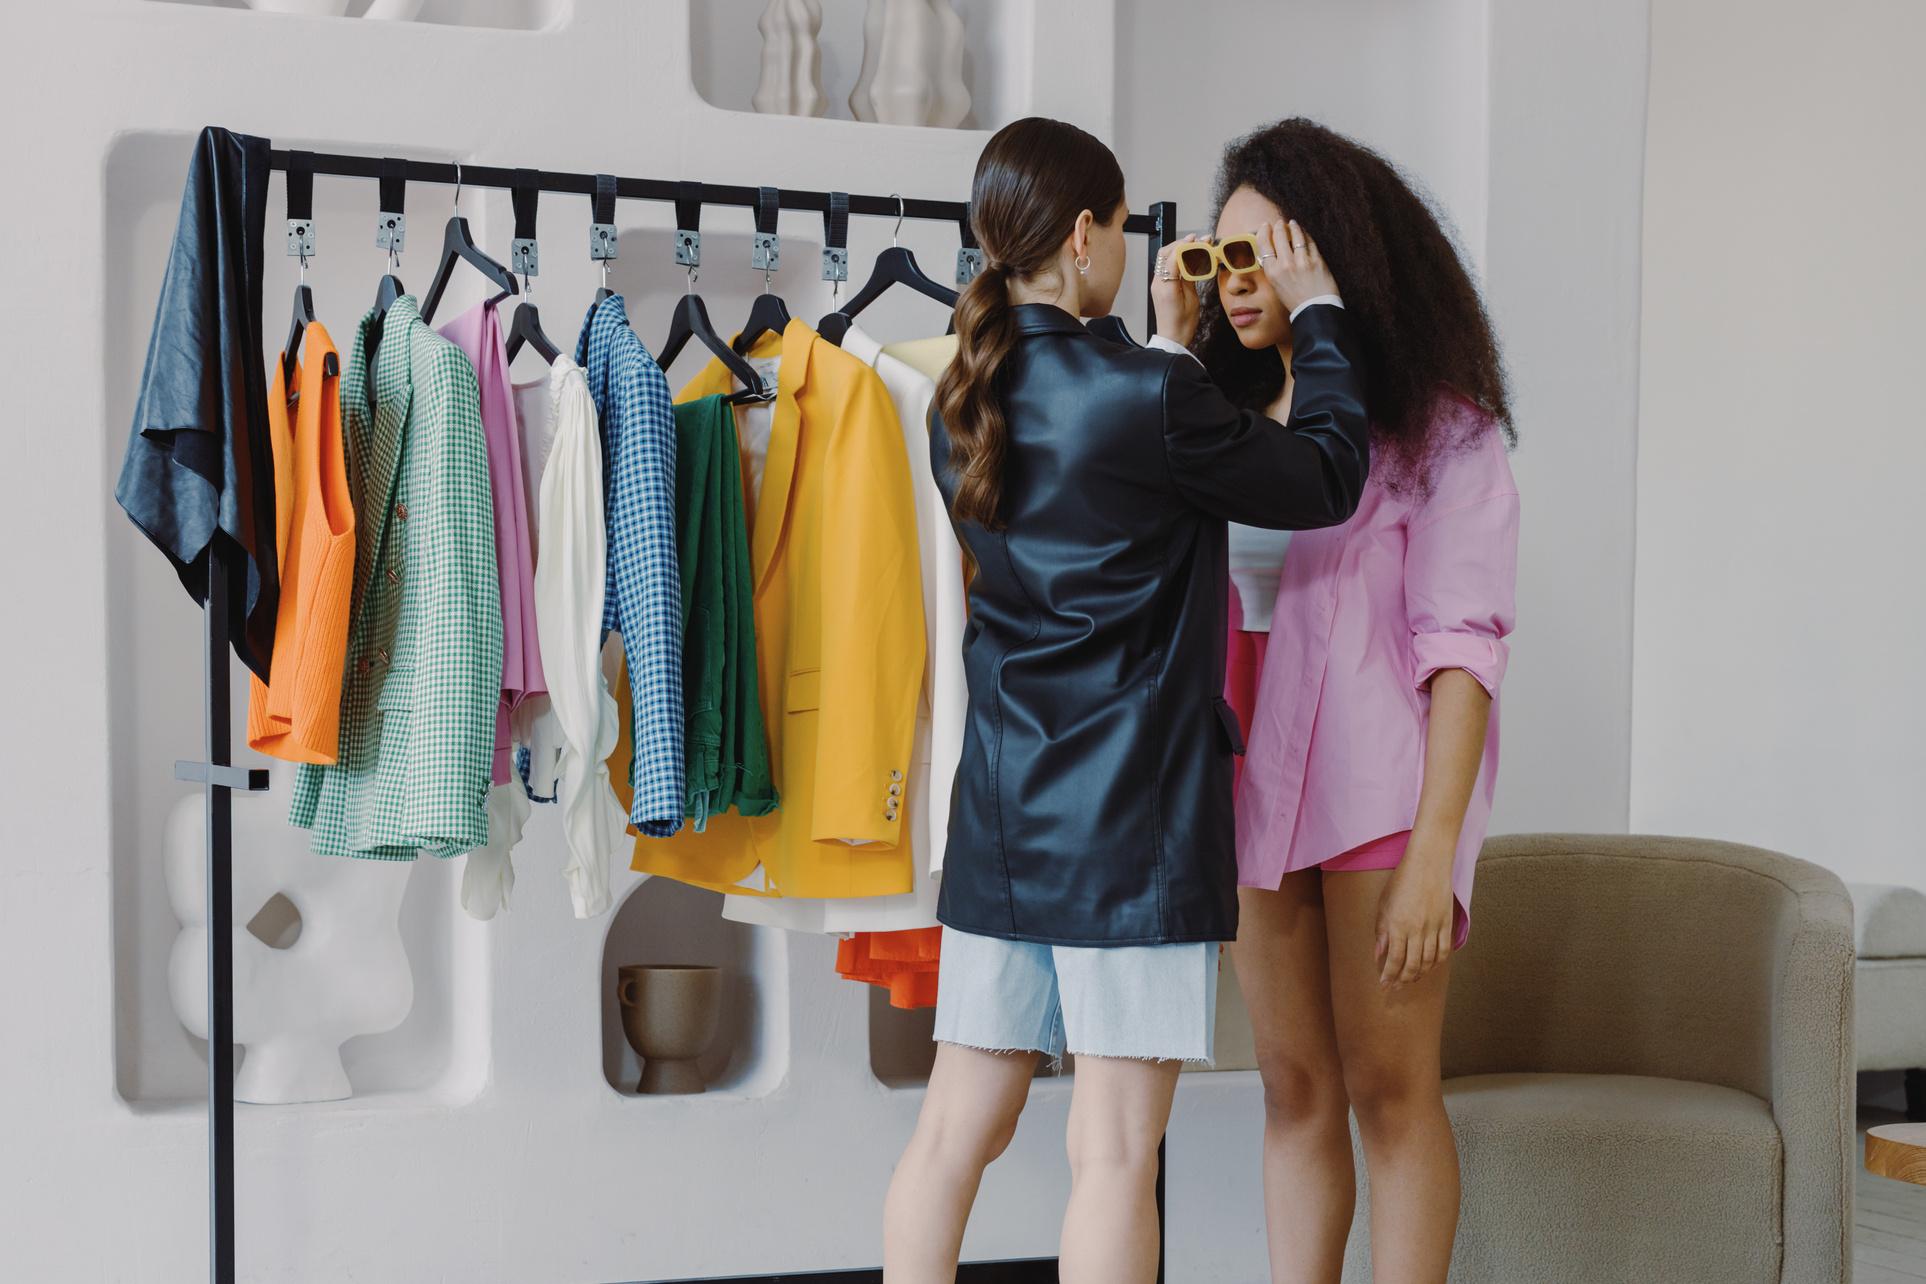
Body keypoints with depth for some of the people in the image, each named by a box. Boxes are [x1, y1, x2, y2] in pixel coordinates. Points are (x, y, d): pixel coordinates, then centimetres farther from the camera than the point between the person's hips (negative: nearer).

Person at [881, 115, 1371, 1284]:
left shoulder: (965, 405, 7)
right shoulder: (1149, 399, -15)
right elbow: (1327, 480, -3)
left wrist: (1171, 346, 23)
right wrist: (1319, 315, 9)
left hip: (1002, 806, 7)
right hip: (1130, 815, -7)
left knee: (958, 1127, 12)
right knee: (1116, 1147, -1)